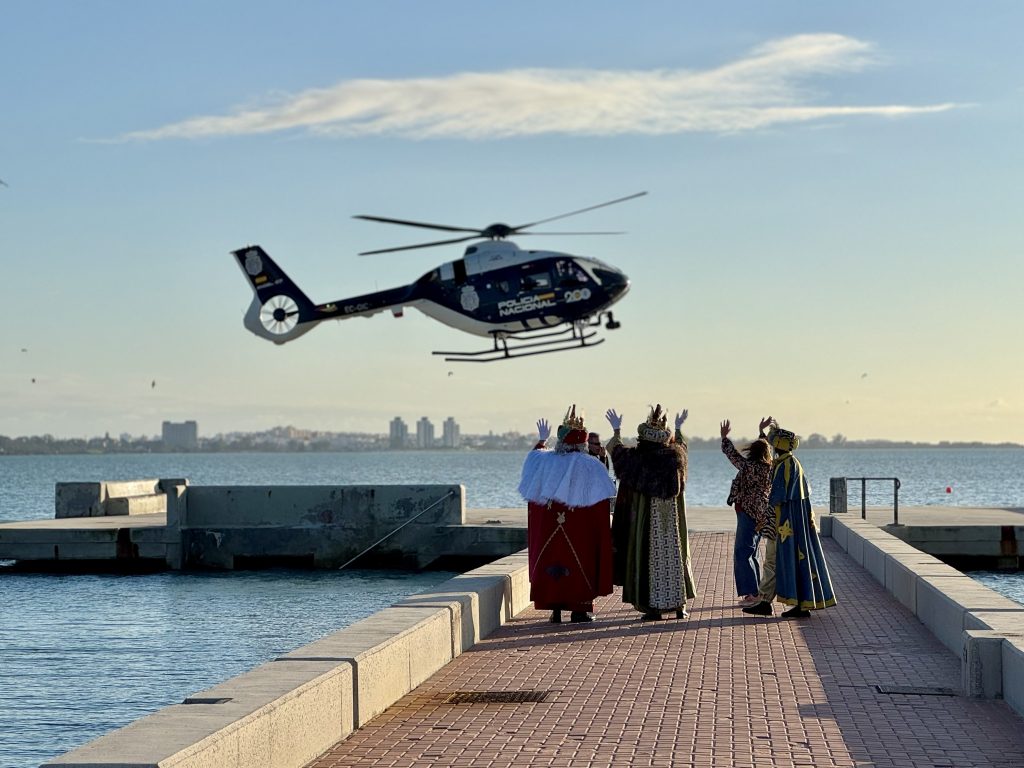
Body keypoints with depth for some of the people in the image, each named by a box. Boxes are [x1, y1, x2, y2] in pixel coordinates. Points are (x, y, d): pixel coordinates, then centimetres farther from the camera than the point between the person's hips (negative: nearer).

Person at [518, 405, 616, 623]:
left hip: (547, 525, 3)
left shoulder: (545, 460, -1)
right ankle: (579, 609, 5)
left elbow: (532, 457, 22)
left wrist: (541, 440, 34)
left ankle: (555, 608, 7)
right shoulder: (590, 466, -9)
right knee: (579, 561, 6)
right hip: (580, 529, -2)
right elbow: (601, 500, -10)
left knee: (551, 558, 9)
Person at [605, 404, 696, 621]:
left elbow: (615, 449, 8)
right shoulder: (675, 456, -1)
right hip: (672, 521, 3)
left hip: (646, 520, -3)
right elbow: (681, 444, 25)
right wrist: (679, 428, 43)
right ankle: (679, 604, 16)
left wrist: (617, 430, 25)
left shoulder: (637, 458, -11)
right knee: (674, 555, 12)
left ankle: (654, 607, 3)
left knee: (649, 557, 3)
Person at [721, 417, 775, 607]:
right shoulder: (769, 468, 3)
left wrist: (725, 437, 7)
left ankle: (752, 593, -10)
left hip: (748, 514, -8)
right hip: (761, 516, 8)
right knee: (753, 554, 15)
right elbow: (765, 448, 21)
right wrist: (762, 431, 29)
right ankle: (755, 592, 18)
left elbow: (732, 454, -7)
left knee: (742, 553, -6)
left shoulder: (750, 467, -16)